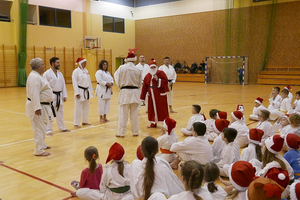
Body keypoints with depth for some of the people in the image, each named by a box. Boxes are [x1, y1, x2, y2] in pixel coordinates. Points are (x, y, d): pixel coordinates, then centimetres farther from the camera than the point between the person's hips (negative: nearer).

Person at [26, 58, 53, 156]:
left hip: (42, 105, 11)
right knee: (39, 128, -6)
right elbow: (34, 94, -28)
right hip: (38, 106, -11)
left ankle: (42, 145, 35)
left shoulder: (37, 75, 14)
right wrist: (37, 108, -31)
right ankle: (39, 150, 0)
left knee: (41, 127, 21)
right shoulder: (35, 77, -20)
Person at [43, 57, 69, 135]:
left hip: (59, 96, 7)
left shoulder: (60, 74, 9)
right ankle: (49, 130, 8)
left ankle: (62, 128, 30)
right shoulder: (47, 74, -11)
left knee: (60, 112, 17)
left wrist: (64, 95, 8)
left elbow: (63, 85, 12)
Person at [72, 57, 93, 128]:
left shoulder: (86, 71, 11)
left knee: (86, 107, 14)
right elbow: (74, 82, -14)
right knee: (78, 108, -4)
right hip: (80, 91, -7)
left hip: (86, 91, 7)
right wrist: (77, 93, -19)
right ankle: (76, 123, 3)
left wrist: (90, 91, 12)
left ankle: (85, 121, 26)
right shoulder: (76, 71, -10)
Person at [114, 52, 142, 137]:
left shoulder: (121, 68, -8)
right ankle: (135, 132, 21)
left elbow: (117, 80, -3)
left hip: (125, 92, -2)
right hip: (135, 92, 2)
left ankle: (121, 133, 11)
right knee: (134, 114, 12)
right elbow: (139, 84, 8)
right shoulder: (138, 70, -1)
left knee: (123, 114, 5)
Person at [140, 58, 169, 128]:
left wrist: (158, 80, -21)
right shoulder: (147, 76, 9)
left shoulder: (161, 73, -4)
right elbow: (144, 87, 8)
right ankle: (153, 123, 22)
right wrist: (142, 97, 6)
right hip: (151, 96, 5)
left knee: (162, 109, -3)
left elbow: (165, 82, -12)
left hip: (160, 95, -5)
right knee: (152, 109, 9)